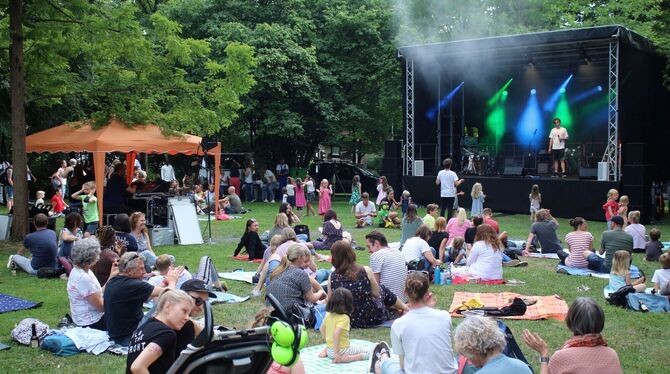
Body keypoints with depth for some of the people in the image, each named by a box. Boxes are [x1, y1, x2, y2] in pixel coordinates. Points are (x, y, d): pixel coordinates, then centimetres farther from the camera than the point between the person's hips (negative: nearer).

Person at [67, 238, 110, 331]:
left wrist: (111, 276, 3)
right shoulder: (82, 278, -26)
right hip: (91, 323, -9)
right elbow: (101, 306, -22)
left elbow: (99, 294, 5)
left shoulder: (79, 270, 3)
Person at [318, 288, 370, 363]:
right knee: (368, 352, 2)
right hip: (341, 350, -8)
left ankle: (325, 351, 12)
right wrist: (337, 353, -28)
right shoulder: (344, 318, -21)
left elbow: (321, 329, 11)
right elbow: (336, 333, -33)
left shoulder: (328, 315, 0)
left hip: (330, 350, 8)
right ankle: (344, 358, -15)